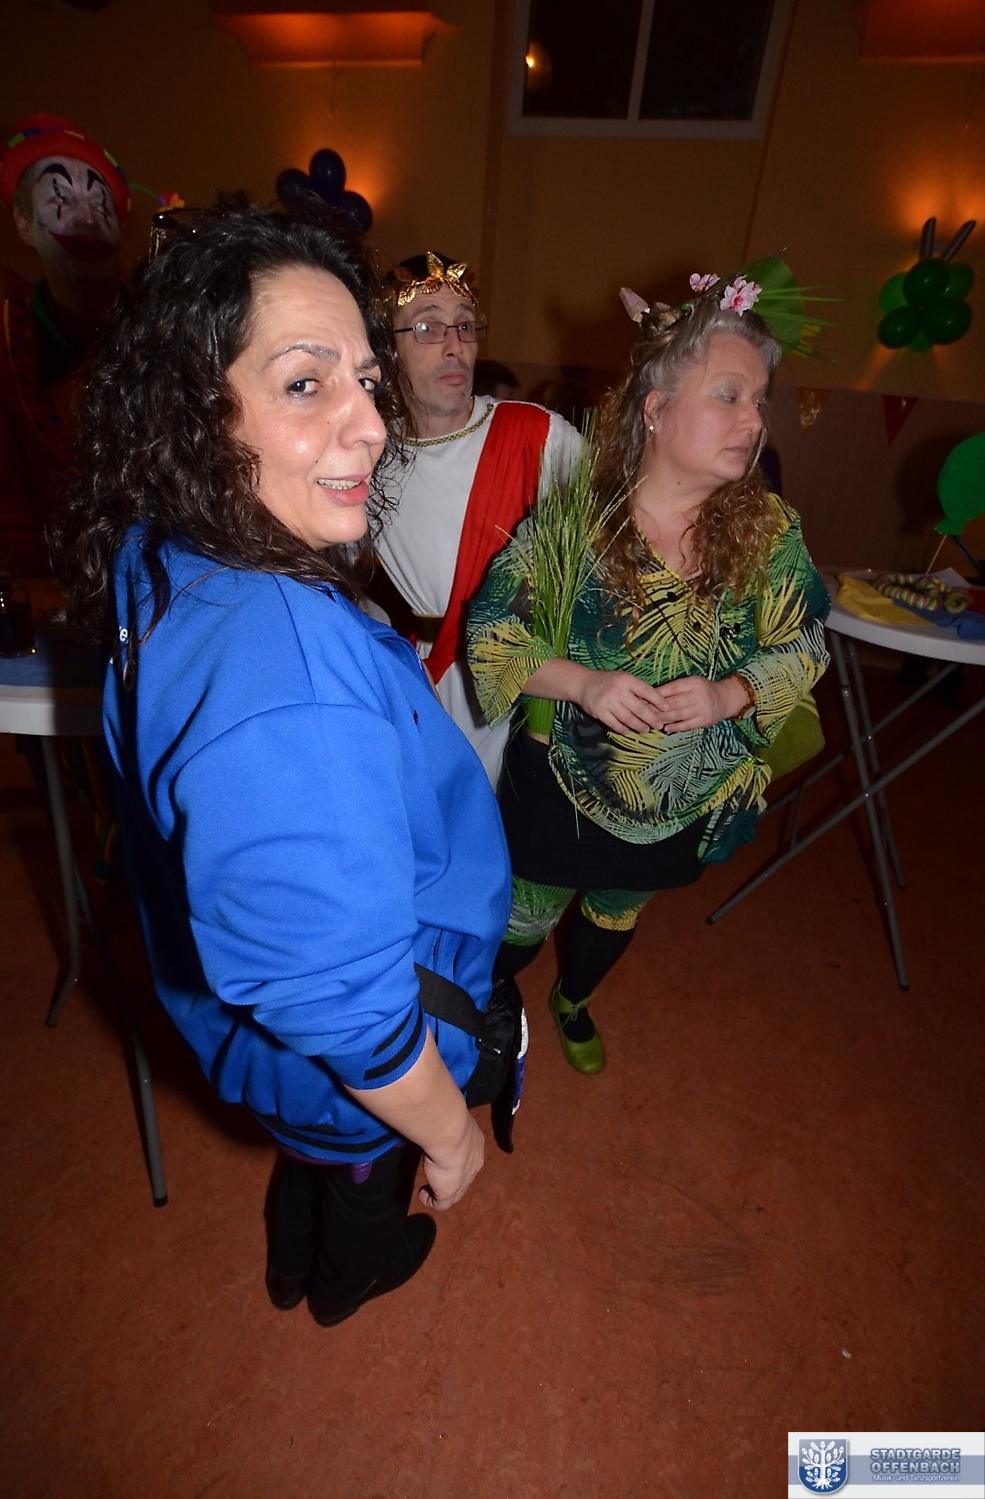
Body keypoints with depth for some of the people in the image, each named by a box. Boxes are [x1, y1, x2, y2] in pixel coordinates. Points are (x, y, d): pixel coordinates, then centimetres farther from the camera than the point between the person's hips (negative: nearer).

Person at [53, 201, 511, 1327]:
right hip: (347, 1068, -7)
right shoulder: (287, 690, -45)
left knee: (315, 1142, 39)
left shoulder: (163, 562, -15)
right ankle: (350, 1277, 69)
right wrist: (450, 1135, -16)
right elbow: (351, 1009, -34)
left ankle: (294, 1263, 74)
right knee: (366, 1164, 31)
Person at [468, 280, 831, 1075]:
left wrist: (727, 695, -25)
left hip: (689, 801, 3)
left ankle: (574, 1001, 63)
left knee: (617, 912, 28)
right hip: (564, 788, -2)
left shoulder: (769, 529, -12)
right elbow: (491, 630, -15)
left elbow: (802, 647, -4)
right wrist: (583, 682, -31)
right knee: (525, 919, 19)